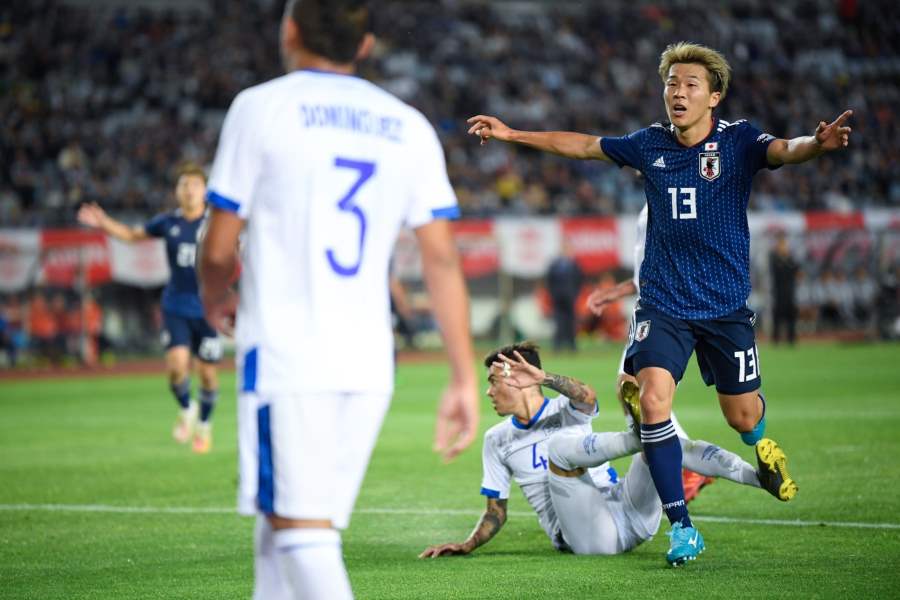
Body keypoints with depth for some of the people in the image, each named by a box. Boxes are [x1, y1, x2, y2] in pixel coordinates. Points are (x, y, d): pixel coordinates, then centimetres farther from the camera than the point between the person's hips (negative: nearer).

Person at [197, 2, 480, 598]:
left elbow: (219, 249, 1)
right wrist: (465, 380, 6)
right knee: (284, 524, 14)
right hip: (369, 364, 5)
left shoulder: (261, 107, 0)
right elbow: (444, 261, 5)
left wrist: (217, 299, 24)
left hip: (284, 356, -5)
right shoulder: (409, 127, 11)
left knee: (301, 530, -7)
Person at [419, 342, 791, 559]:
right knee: (559, 446, -25)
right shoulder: (498, 441, 17)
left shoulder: (565, 411, 9)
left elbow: (586, 397, -18)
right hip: (588, 537, -1)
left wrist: (543, 378, -35)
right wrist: (467, 545, 2)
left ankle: (760, 477, -34)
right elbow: (495, 512, 20)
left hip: (631, 513, 1)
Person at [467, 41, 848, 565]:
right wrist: (513, 134, 16)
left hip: (726, 305, -1)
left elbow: (783, 150, -30)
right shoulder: (650, 144, -1)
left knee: (742, 418, 7)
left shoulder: (737, 140, -9)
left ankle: (764, 451, 49)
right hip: (663, 301, 1)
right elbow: (585, 145, 14)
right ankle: (683, 527, -10)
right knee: (653, 400, -19)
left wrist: (817, 144, -53)